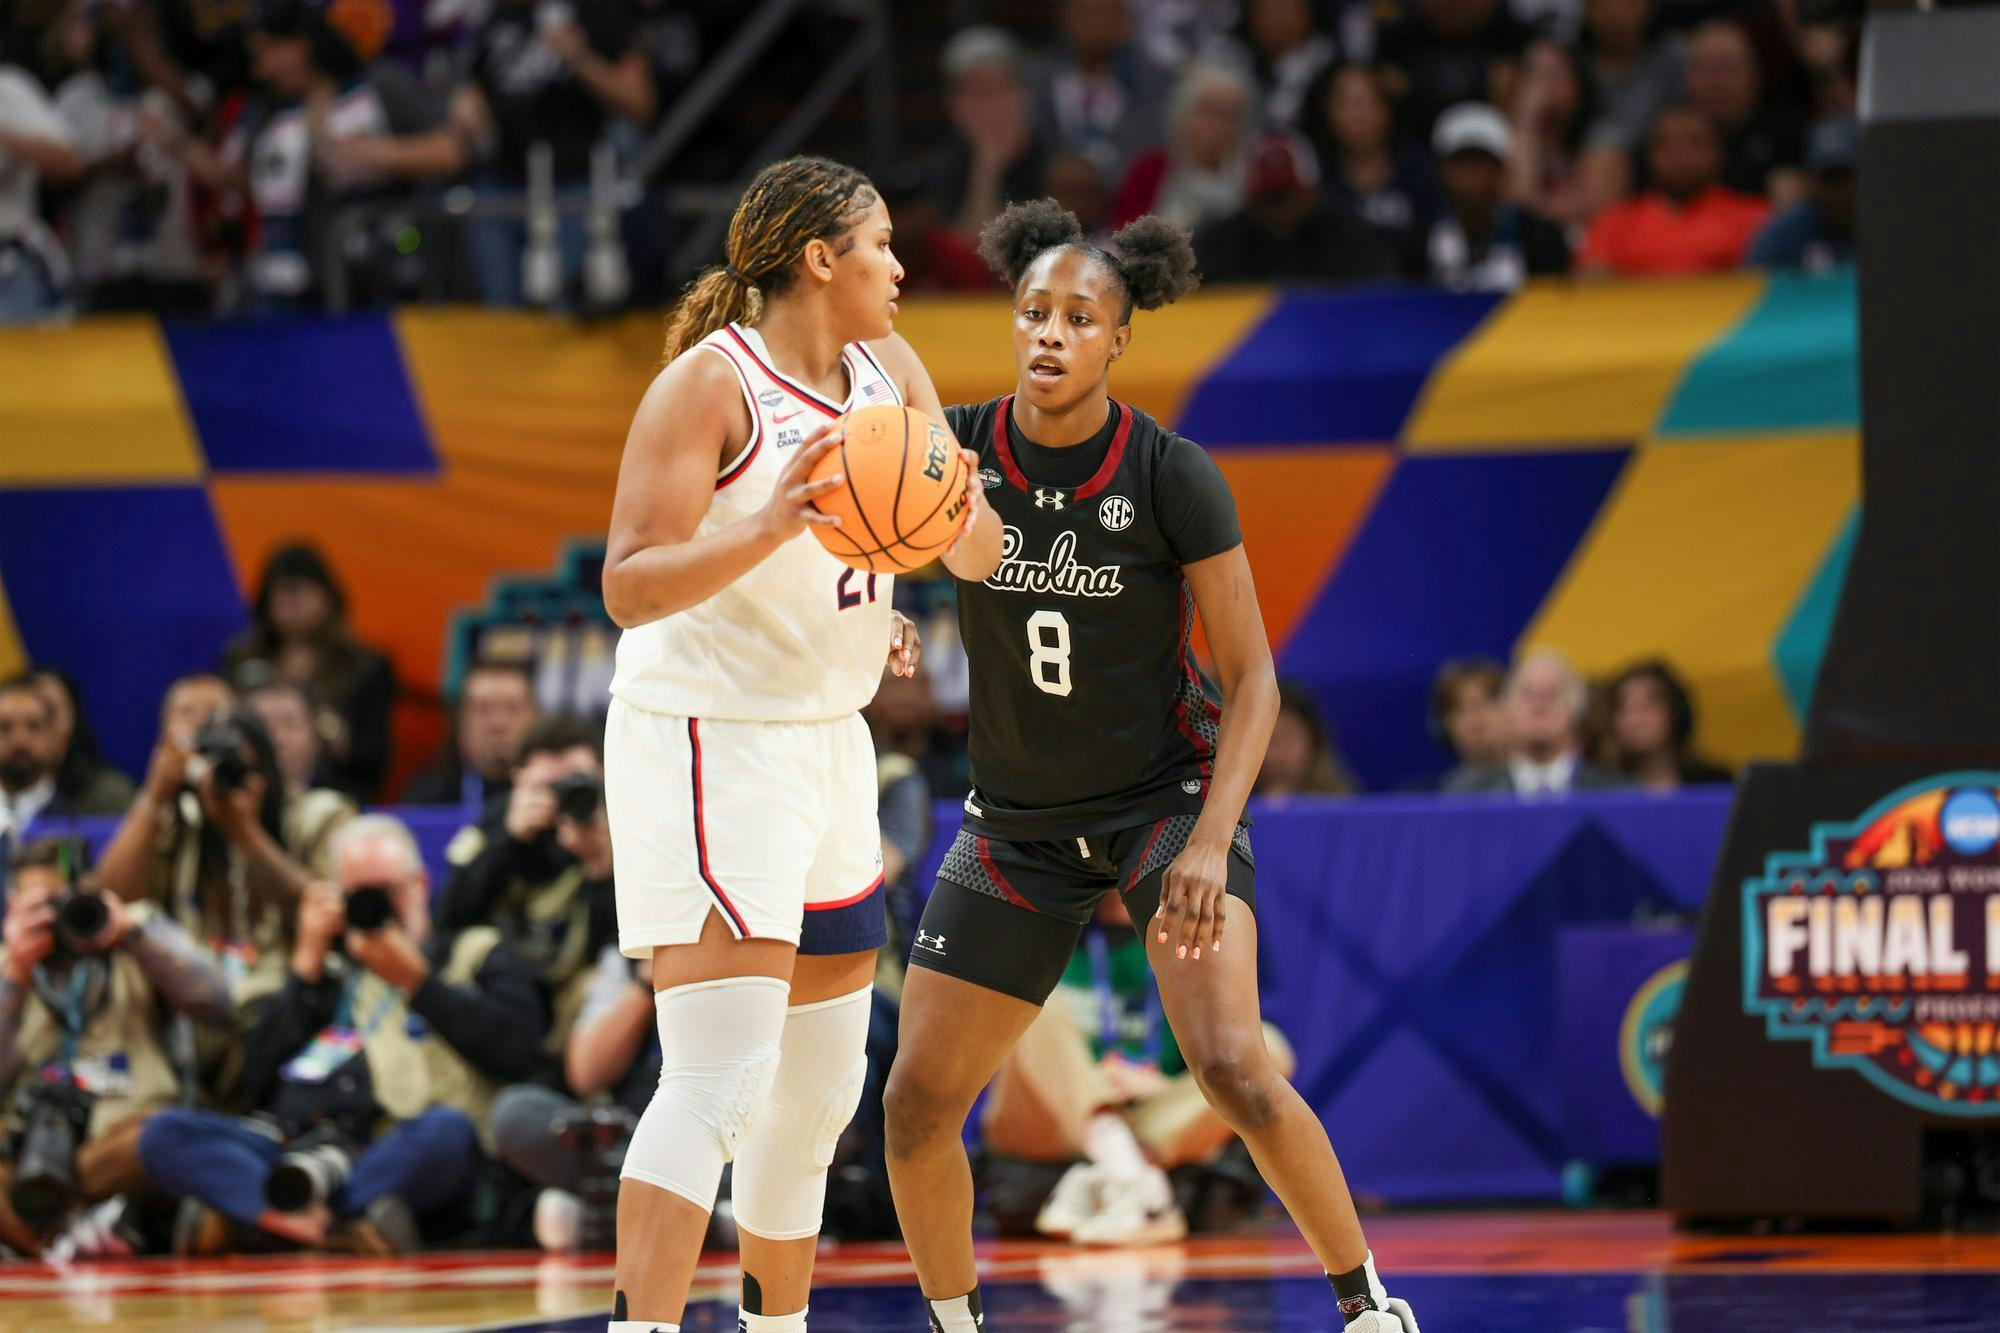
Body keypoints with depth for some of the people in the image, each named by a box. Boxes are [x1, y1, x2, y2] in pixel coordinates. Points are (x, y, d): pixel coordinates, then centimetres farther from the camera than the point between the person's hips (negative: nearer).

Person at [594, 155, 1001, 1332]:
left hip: (826, 744, 9)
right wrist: (773, 525, -35)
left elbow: (981, 556, 7)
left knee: (822, 1079, 16)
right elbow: (630, 585, -21)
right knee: (722, 1076, -20)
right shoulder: (709, 383, -14)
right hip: (705, 745, -9)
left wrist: (951, 505, -16)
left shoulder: (889, 371, 8)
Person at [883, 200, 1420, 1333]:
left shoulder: (1173, 476, -15)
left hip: (1167, 794, -4)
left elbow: (1253, 677, -13)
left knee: (1234, 1071, -23)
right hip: (1019, 820, 4)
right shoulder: (955, 451, -9)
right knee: (916, 1107, -2)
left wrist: (1211, 843, -25)